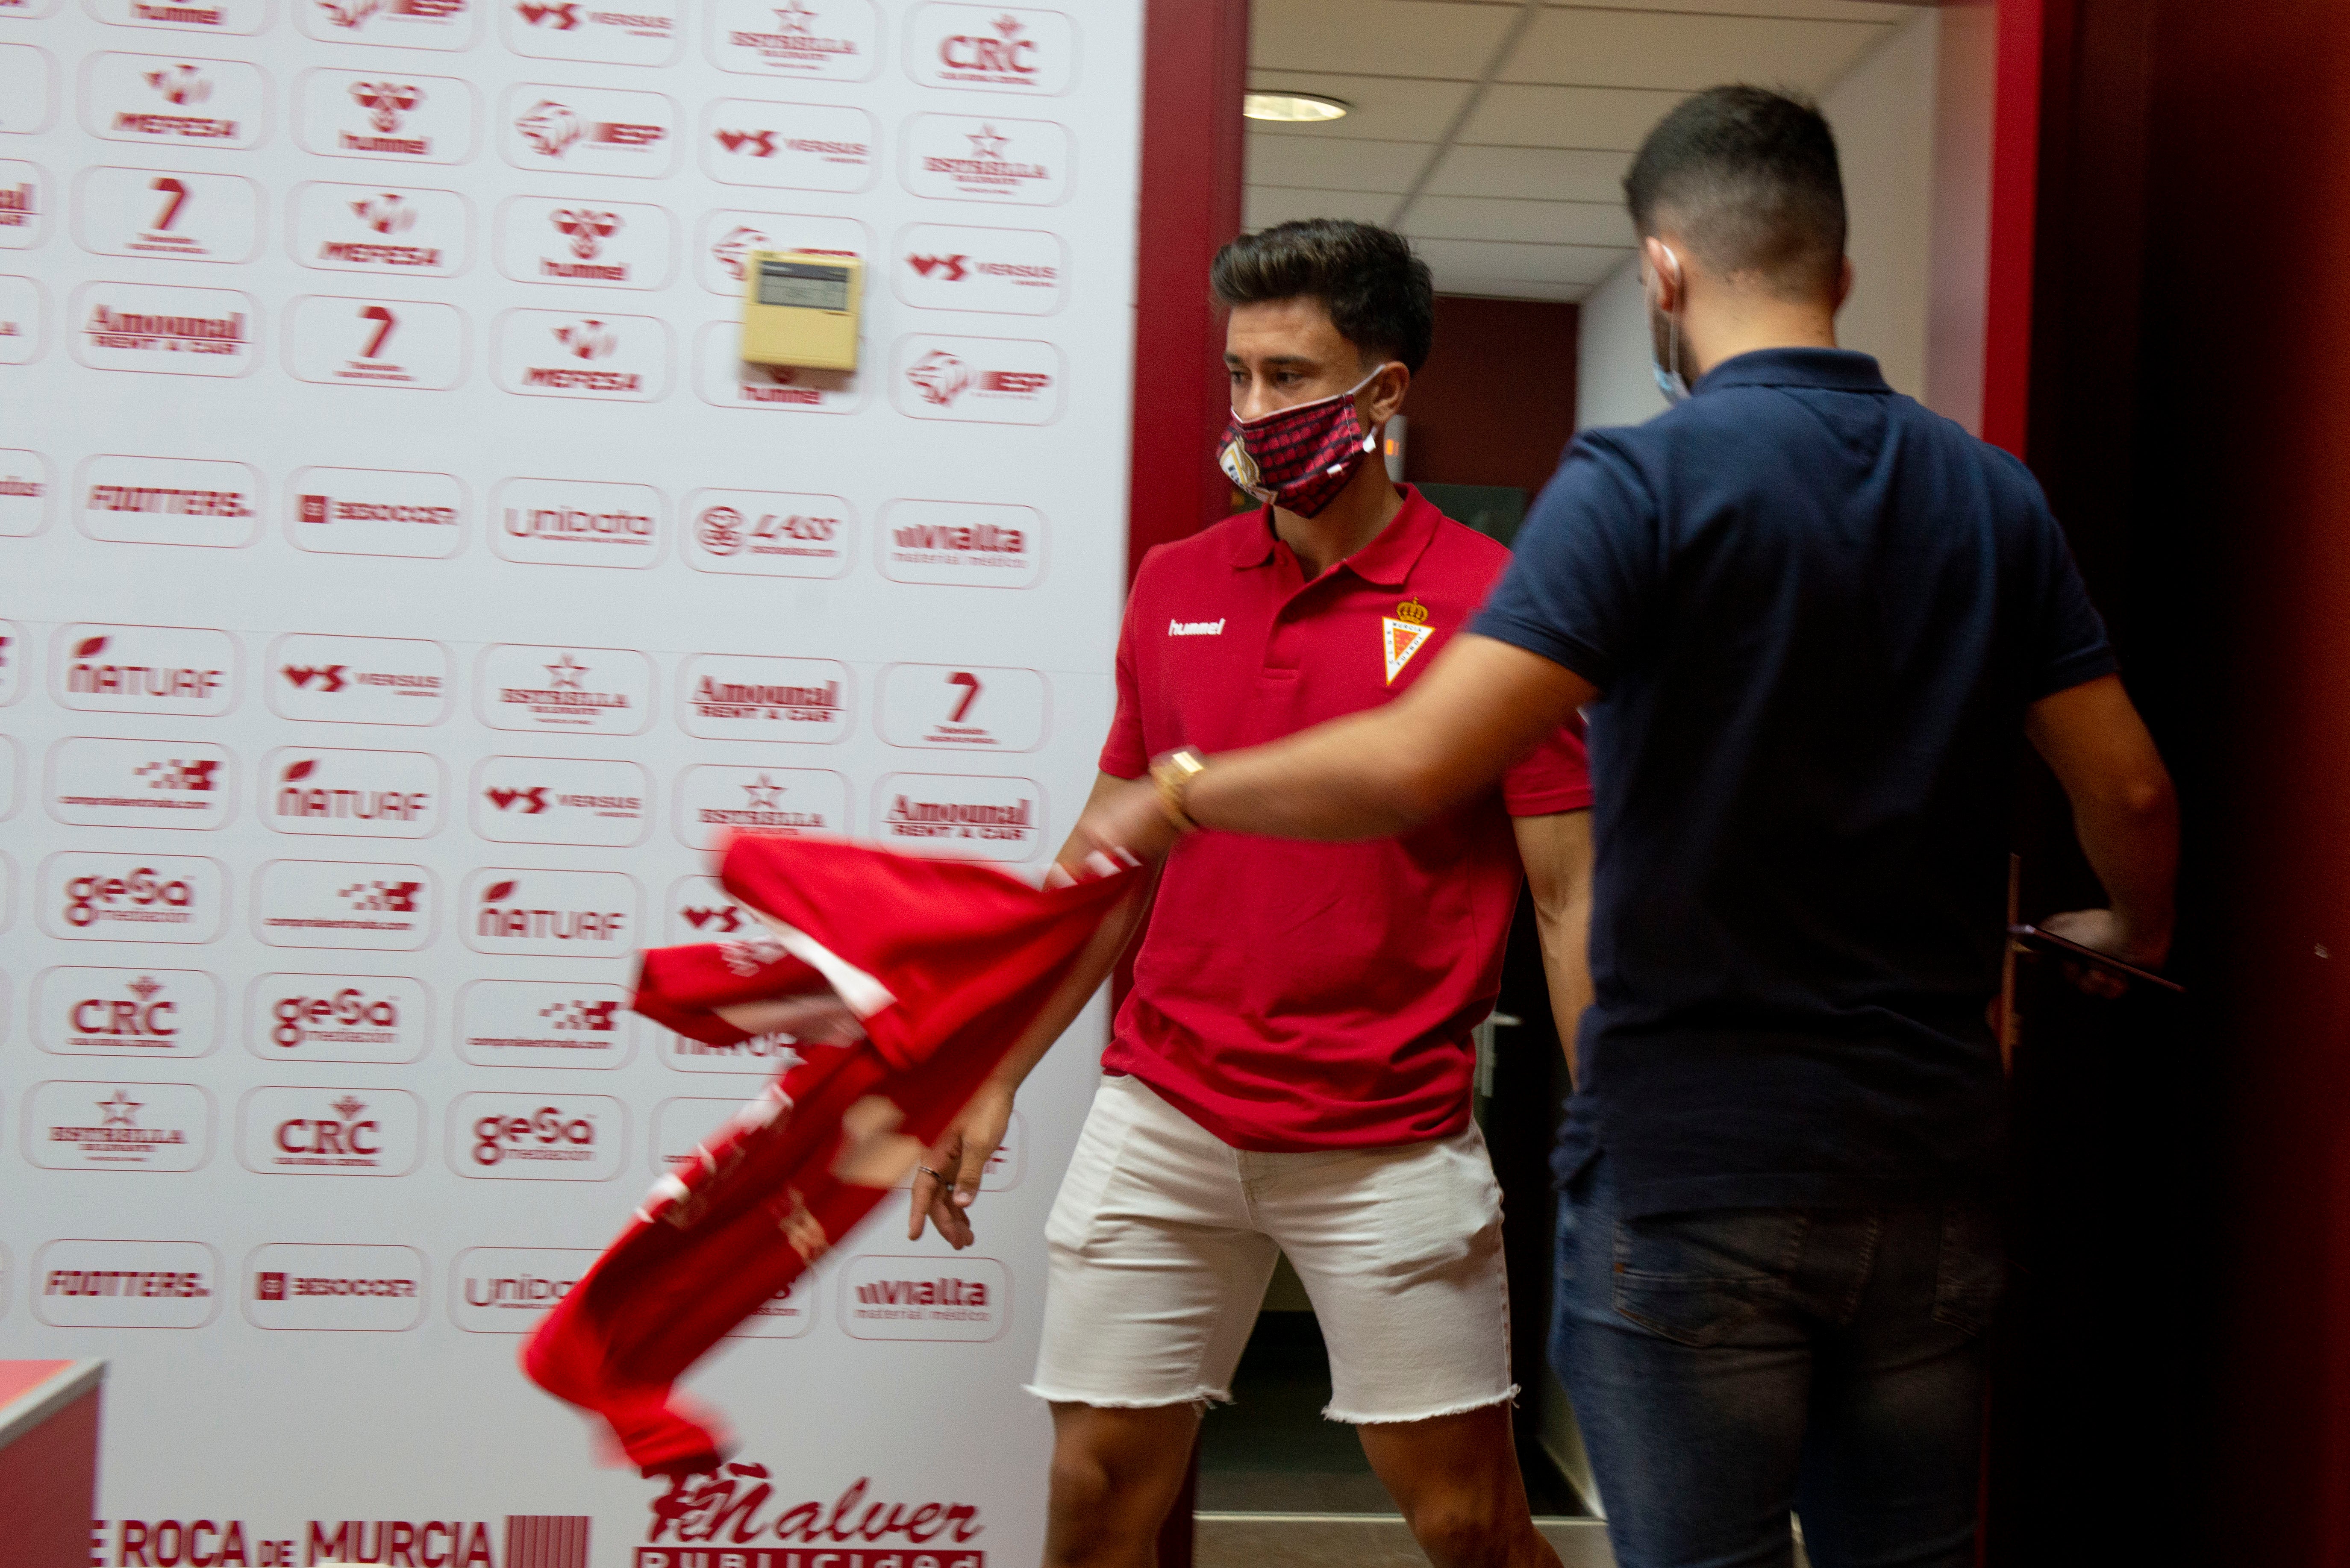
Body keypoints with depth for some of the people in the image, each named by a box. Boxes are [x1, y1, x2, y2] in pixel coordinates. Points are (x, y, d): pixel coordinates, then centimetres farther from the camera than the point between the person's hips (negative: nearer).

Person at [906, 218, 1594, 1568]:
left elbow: (1570, 900, -5)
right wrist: (998, 1077, 13)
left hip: (1391, 1142, -3)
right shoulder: (1176, 586, 8)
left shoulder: (1487, 601, -6)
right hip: (1162, 1117, 4)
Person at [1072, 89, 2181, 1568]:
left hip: (1690, 1174, -5)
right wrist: (2136, 933, 30)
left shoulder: (1645, 480, -12)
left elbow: (1416, 767, -20)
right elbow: (2131, 792, 8)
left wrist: (1181, 794, -4)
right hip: (1929, 1164, 5)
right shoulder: (1995, 496, 5)